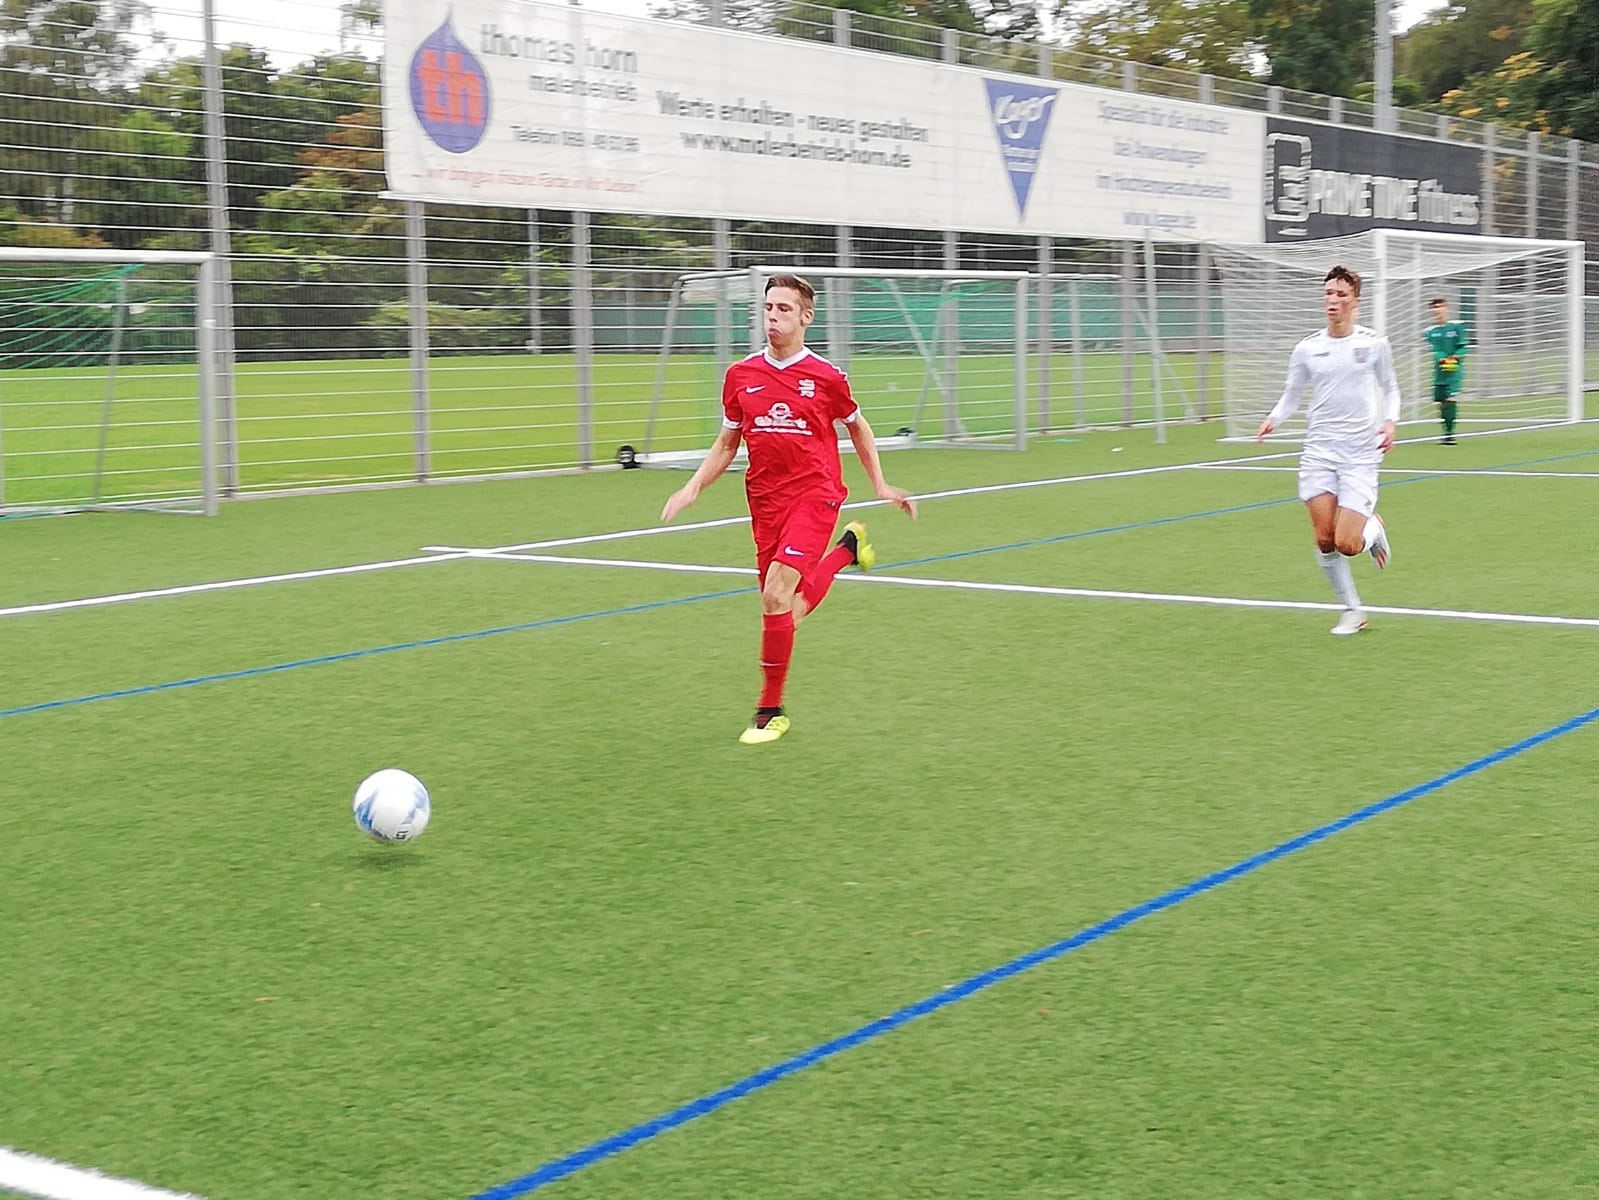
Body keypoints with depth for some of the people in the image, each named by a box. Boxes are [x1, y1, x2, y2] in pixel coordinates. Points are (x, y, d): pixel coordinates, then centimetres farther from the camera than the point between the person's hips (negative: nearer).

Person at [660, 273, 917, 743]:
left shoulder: (825, 377, -4)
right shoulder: (740, 375, 4)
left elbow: (858, 427, 14)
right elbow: (727, 443, 14)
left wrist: (881, 486, 13)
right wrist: (693, 488, 1)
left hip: (814, 495, -4)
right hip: (765, 500, 4)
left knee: (776, 595, -21)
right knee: (789, 610, 7)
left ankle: (770, 711, -6)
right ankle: (847, 547, 39)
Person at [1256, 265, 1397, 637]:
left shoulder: (1374, 344, -1)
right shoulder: (1307, 349, 3)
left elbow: (1390, 389, 12)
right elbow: (1292, 394, 12)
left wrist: (1390, 421, -7)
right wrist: (1274, 418, -8)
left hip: (1360, 453, -2)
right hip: (1319, 451, 2)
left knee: (1346, 544, -13)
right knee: (1324, 540, -5)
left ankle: (1373, 527, 24)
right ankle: (1352, 611, 14)